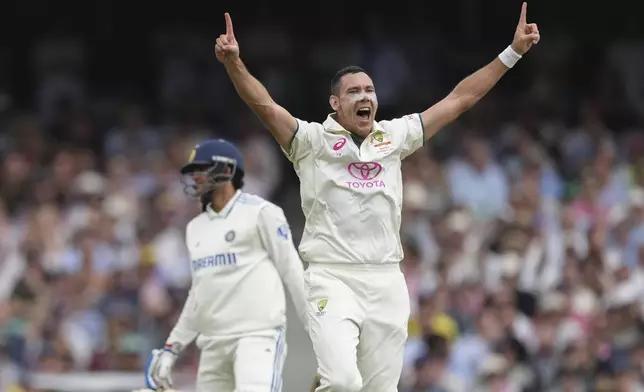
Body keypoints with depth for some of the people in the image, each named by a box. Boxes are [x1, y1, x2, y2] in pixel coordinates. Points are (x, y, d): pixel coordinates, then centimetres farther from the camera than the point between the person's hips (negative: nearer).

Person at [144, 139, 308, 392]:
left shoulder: (260, 213, -1)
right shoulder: (196, 228, 20)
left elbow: (292, 273, -3)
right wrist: (171, 349, 22)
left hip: (258, 335, -7)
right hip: (213, 342, 7)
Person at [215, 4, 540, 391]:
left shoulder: (394, 137, 14)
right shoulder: (313, 140, 3)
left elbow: (460, 99, 16)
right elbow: (264, 104, -11)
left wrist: (513, 52, 12)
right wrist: (234, 63, -28)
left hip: (387, 280, 4)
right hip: (331, 277, -4)